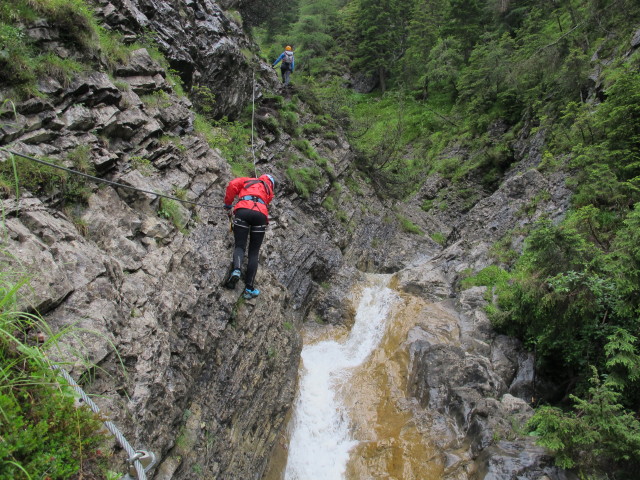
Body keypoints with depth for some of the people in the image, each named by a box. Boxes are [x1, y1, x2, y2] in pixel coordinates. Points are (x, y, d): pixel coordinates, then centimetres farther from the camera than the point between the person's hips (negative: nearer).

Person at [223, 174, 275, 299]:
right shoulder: (269, 190, 33)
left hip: (243, 210, 0)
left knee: (239, 246, 2)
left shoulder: (247, 180, 31)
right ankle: (249, 288, -3)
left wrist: (228, 205, 22)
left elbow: (232, 185, 15)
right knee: (254, 252, 4)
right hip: (261, 213, 1)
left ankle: (236, 269, -30)